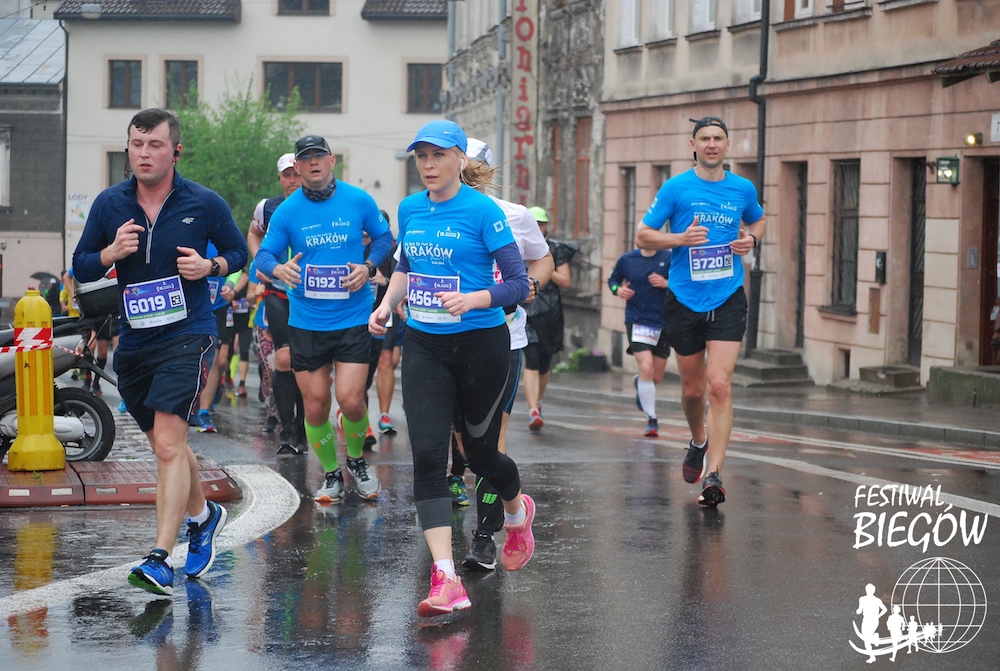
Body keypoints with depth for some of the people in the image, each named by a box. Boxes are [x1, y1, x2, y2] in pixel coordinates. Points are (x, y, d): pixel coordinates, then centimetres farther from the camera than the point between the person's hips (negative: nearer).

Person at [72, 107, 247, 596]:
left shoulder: (204, 204, -4)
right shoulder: (109, 204, 3)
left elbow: (238, 251, 10)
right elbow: (81, 267, 9)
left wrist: (210, 266, -11)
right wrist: (111, 252, -12)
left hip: (187, 334, -5)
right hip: (133, 341, 5)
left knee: (168, 444, -18)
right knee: (166, 444, 19)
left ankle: (161, 560, -22)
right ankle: (202, 515, 46)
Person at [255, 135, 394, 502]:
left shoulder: (359, 201, -1)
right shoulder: (287, 211, -1)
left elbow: (384, 237, 12)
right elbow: (264, 254, 1)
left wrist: (369, 266, -7)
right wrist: (278, 269, -22)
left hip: (353, 317, -1)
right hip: (305, 321, 1)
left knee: (350, 400, -11)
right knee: (315, 406, 4)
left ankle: (356, 459, 19)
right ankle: (331, 474, 25)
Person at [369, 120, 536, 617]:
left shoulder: (483, 211, -11)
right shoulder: (409, 209, 7)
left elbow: (518, 282, -12)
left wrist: (472, 299, -27)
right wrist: (386, 304, 9)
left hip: (481, 344, -4)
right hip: (424, 346, 4)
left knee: (480, 451, 10)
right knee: (427, 455, -10)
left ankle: (518, 510, 47)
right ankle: (445, 580, -14)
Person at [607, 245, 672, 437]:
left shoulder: (668, 259, -3)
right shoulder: (626, 259, 1)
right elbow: (613, 279, 16)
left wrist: (667, 284, -18)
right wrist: (618, 290, -5)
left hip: (663, 322, 1)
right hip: (637, 320, -1)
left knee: (656, 378, 11)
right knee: (646, 369, -19)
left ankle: (640, 384, 49)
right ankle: (651, 420, -8)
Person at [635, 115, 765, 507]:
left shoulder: (743, 189, 5)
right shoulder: (676, 188, -2)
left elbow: (757, 220, 26)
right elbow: (643, 237, -1)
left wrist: (750, 240, 4)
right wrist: (681, 238, -18)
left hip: (728, 299, 0)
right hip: (684, 299, 0)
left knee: (720, 386, -14)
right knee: (693, 388, 11)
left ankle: (713, 474, -15)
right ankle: (698, 441, 43)